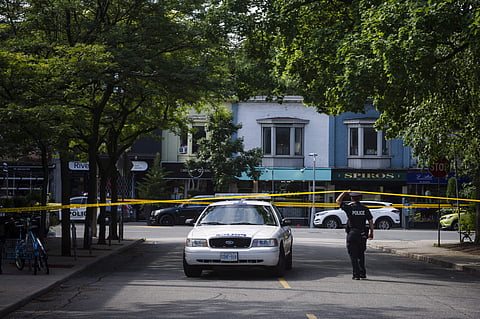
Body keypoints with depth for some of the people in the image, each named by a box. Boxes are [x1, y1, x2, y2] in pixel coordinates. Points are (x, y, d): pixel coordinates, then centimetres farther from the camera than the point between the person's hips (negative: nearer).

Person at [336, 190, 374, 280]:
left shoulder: (349, 208, -7)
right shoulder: (365, 209, 1)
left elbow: (338, 201, 5)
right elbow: (371, 221, 1)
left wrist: (345, 193, 15)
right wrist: (371, 233, 9)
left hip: (352, 234, -3)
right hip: (362, 234, 3)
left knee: (353, 255, 3)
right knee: (361, 255, 17)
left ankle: (356, 275, -2)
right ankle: (363, 273, 15)